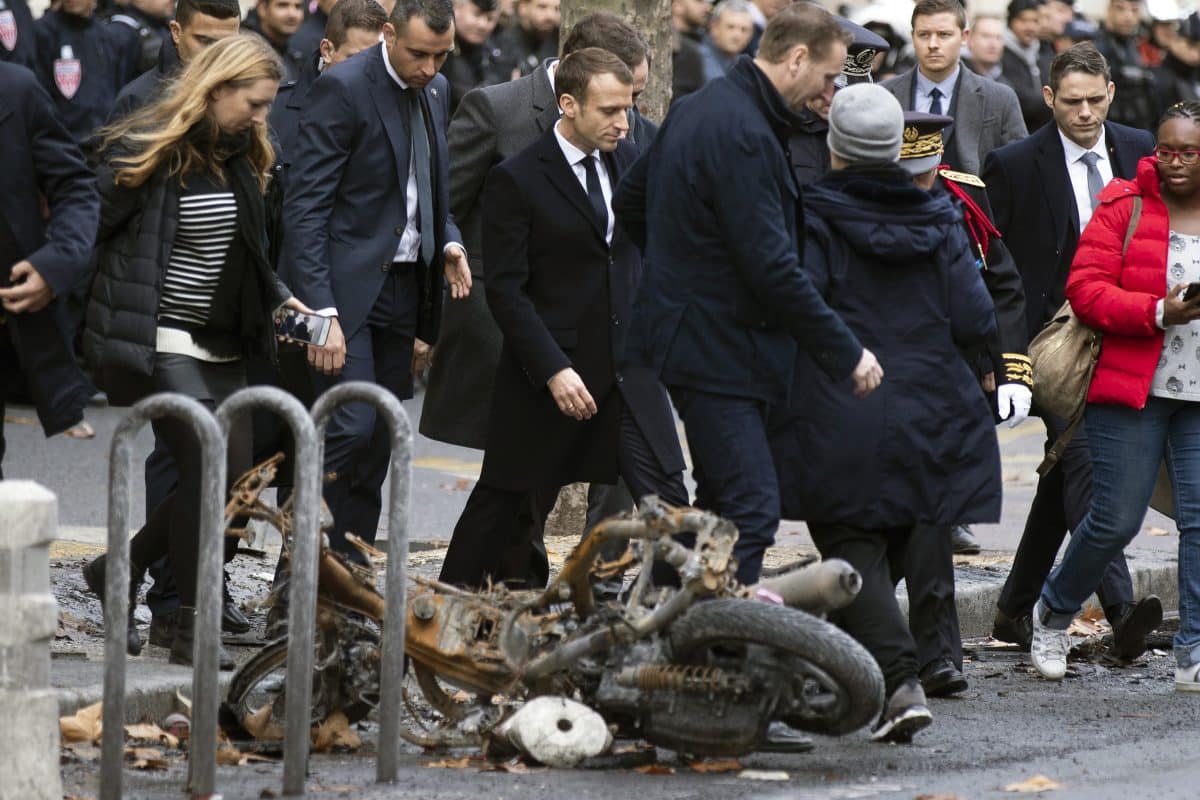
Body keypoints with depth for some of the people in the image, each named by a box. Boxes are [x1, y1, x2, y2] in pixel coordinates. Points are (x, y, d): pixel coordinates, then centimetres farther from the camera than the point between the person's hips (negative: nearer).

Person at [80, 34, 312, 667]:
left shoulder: (248, 161, 11)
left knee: (229, 475, 4)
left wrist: (277, 297, 6)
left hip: (220, 347, 8)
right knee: (209, 461, -16)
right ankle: (192, 625, -7)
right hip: (153, 344, -8)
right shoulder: (145, 151, -11)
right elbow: (93, 233, -11)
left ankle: (118, 570, 24)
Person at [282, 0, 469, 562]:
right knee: (350, 429, -17)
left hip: (404, 284, 8)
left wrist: (448, 241, 3)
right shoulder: (342, 89, -12)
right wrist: (321, 313, -23)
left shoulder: (435, 91, 12)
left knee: (377, 442, 7)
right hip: (346, 285, -7)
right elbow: (305, 206, -16)